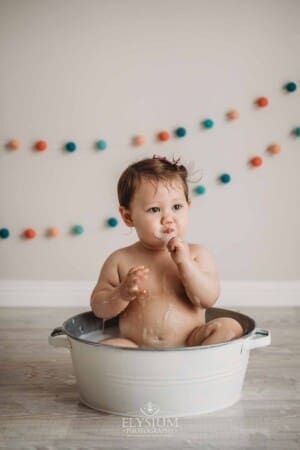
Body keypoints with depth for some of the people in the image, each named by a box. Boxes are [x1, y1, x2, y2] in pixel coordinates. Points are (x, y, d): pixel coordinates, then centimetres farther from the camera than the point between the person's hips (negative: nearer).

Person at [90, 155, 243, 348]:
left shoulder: (197, 254, 3)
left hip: (189, 344, 1)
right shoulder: (120, 260, 1)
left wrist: (184, 263, -15)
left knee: (230, 327, -21)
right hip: (136, 348, -1)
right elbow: (98, 308, 3)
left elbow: (208, 299, -7)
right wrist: (123, 294, -17)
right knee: (106, 346, -28)